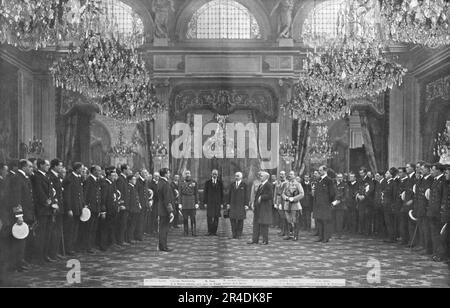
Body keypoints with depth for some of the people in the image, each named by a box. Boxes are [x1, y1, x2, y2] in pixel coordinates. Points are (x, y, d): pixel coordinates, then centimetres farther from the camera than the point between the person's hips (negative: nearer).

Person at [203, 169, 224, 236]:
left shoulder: (220, 183, 8)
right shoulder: (207, 182, 7)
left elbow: (222, 193, 7)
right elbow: (205, 193, 5)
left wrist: (222, 203, 2)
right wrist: (205, 202, -1)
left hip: (217, 202, 1)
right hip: (209, 202, -1)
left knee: (216, 217, 1)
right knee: (209, 217, -7)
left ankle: (214, 231, 7)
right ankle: (209, 231, 0)